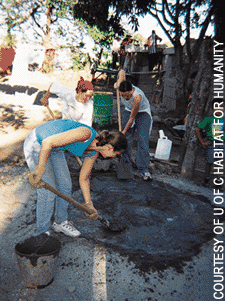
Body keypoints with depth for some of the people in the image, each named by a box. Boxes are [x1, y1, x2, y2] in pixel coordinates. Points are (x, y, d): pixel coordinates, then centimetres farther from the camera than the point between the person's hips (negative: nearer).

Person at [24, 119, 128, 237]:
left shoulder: (94, 152, -6)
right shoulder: (85, 134, -33)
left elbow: (83, 178, 6)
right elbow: (48, 142, -35)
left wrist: (88, 204, 10)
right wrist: (40, 169, -33)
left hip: (55, 148, 8)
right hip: (36, 144, -8)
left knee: (65, 185, 9)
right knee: (48, 191, -4)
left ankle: (61, 222, 33)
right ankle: (43, 231, 18)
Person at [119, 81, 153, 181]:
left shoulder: (137, 96, -37)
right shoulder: (122, 90, -20)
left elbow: (132, 118, -28)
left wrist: (124, 131, -19)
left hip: (143, 113, -5)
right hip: (129, 111, 5)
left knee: (143, 141, -16)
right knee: (126, 139, -4)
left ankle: (143, 170, -13)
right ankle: (126, 165, 9)